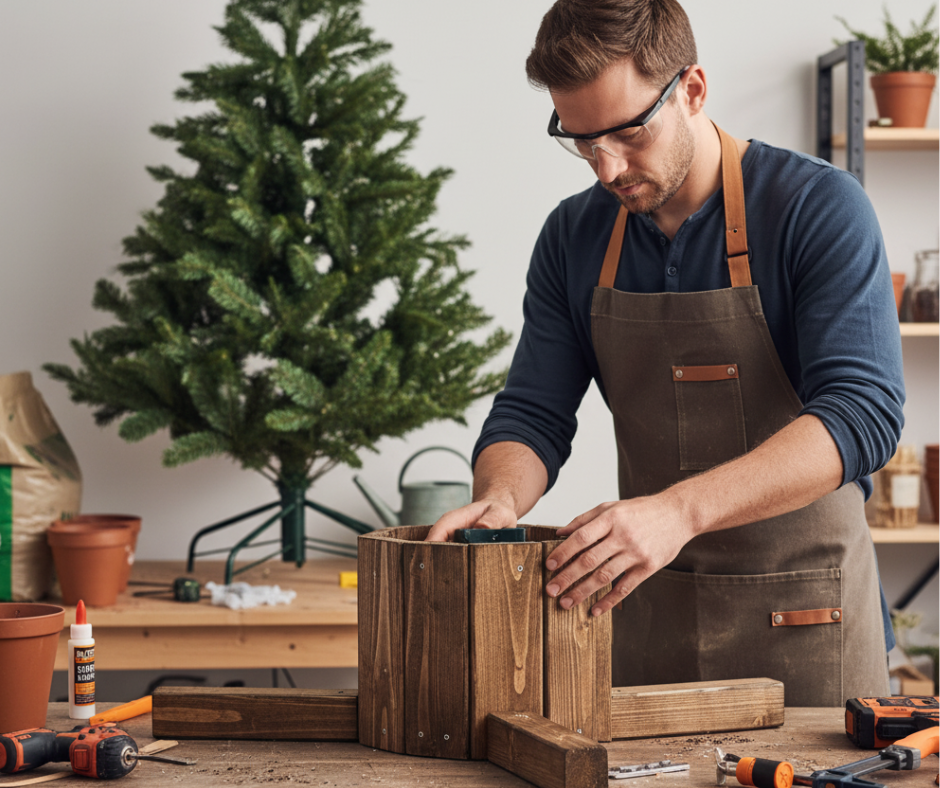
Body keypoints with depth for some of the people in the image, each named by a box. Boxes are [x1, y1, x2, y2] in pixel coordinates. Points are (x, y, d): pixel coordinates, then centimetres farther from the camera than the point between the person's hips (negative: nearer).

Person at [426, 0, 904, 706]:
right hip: (648, 614, 4)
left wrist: (680, 509, -36)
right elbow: (533, 414, 5)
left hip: (806, 622, -3)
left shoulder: (819, 207, -13)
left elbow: (863, 413, -23)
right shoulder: (574, 238, 4)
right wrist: (500, 498, -19)